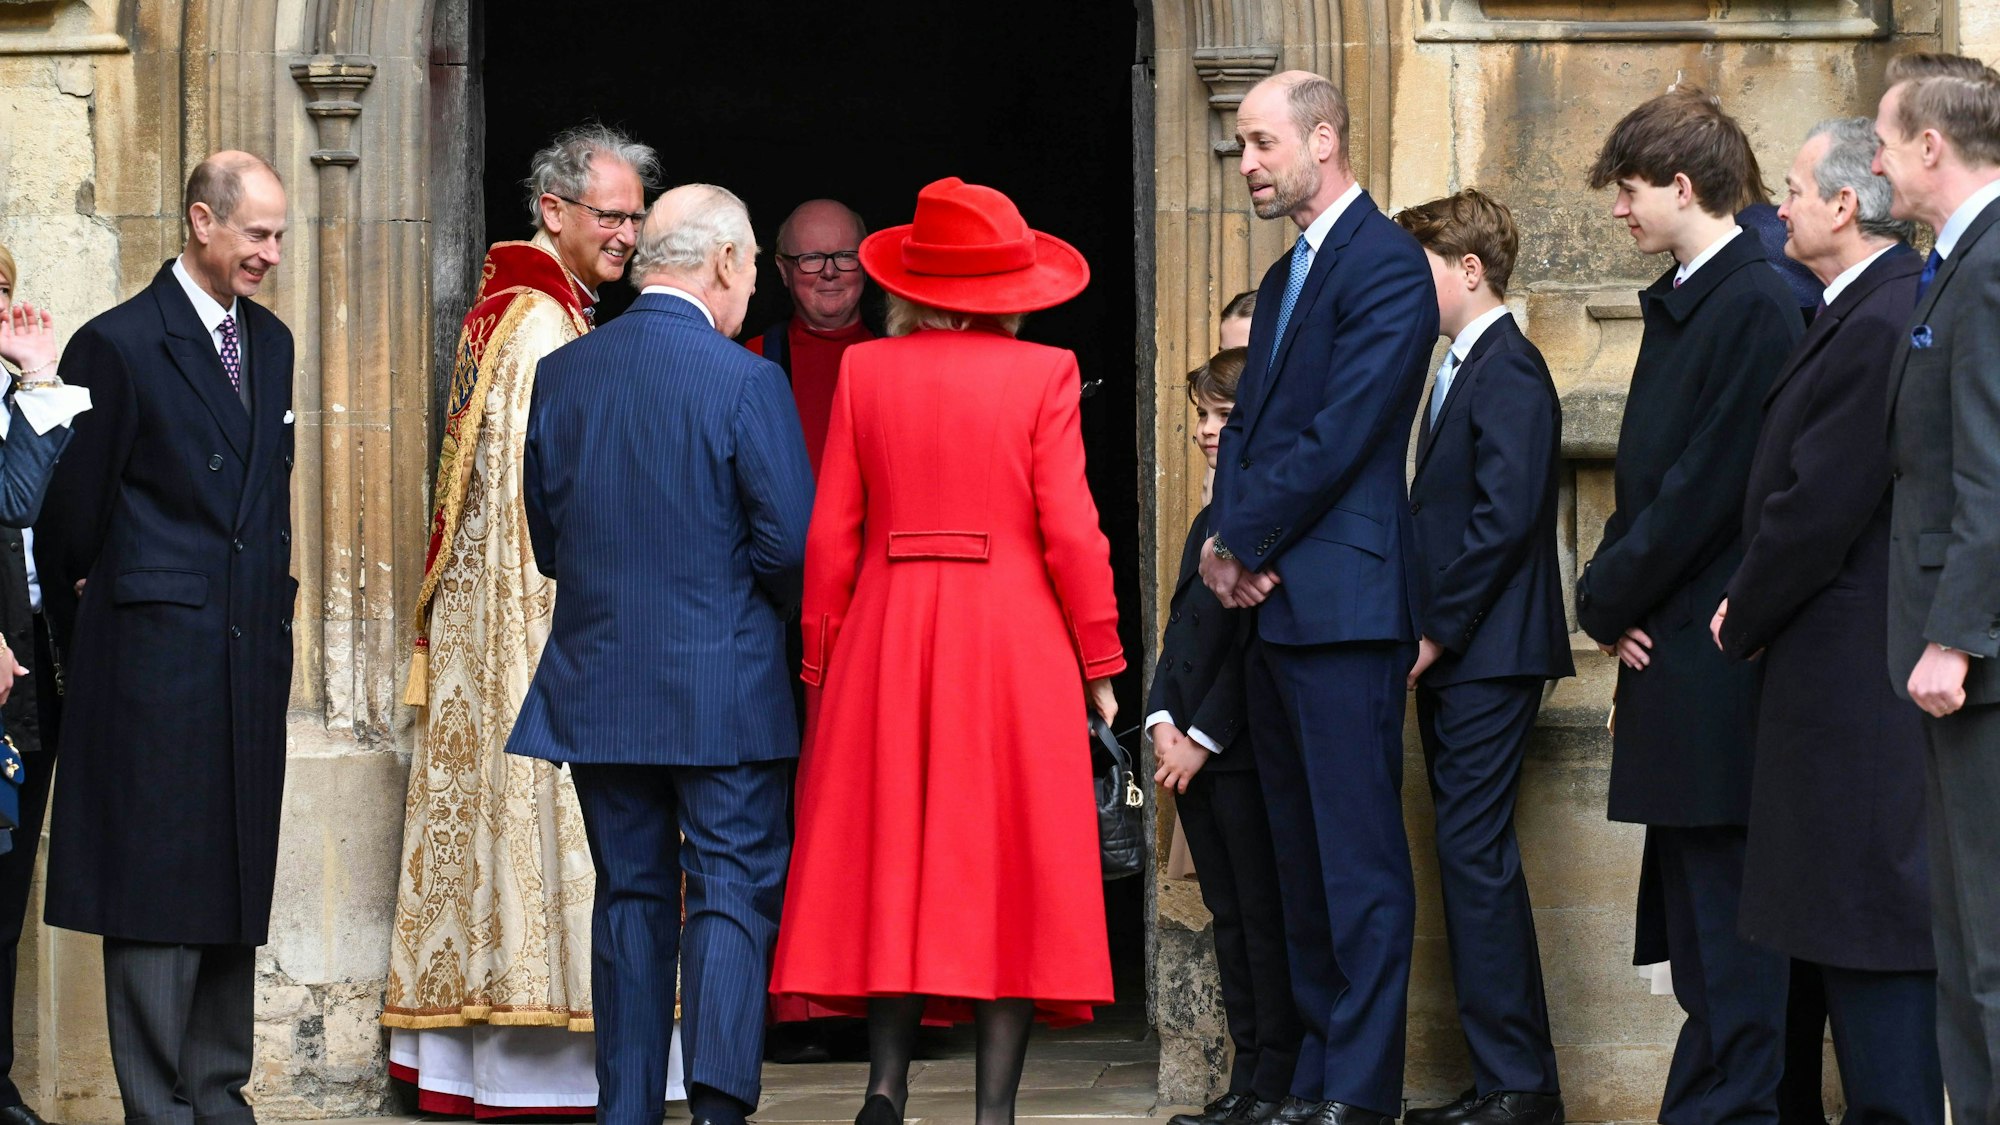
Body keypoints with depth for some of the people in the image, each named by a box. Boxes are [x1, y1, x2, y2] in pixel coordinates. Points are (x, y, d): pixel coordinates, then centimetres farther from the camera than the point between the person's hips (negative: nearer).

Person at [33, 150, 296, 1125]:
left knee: (235, 886, 10)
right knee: (157, 890, -3)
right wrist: (82, 639, 5)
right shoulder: (117, 345, -9)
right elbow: (71, 512, -3)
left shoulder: (271, 342, 13)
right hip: (158, 652, -7)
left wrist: (273, 618, 15)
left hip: (250, 652, 7)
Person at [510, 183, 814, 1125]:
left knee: (630, 897, 12)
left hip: (597, 685, 4)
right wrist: (784, 611, 9)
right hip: (724, 688, -4)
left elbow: (545, 539, 10)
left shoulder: (560, 374, 3)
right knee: (734, 895, 1)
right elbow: (791, 545, -12)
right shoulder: (745, 382, -12)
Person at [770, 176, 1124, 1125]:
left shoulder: (864, 372, 4)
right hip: (1014, 646, -2)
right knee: (1007, 867, 2)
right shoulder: (1043, 374, -2)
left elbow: (830, 536, 3)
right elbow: (1069, 532, -6)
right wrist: (1099, 662, 3)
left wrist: (821, 667, 11)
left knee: (893, 863, 9)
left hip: (887, 640, 2)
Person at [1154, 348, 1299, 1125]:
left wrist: (1204, 738, -14)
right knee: (1230, 915, 9)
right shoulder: (1210, 520, 19)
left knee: (1265, 916, -6)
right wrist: (1164, 723, 3)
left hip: (1247, 748, -9)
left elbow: (1256, 638, -15)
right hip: (1191, 748, 9)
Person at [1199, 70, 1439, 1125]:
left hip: (1342, 601, -10)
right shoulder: (1284, 278, 21)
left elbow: (1339, 435, -16)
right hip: (1274, 604, 10)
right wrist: (1227, 541, -1)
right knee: (1301, 855, 11)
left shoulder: (1385, 265, -9)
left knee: (1360, 859, -7)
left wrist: (1243, 544, -11)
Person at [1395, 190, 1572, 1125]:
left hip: (1487, 653, -10)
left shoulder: (1509, 370, -11)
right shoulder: (1460, 370, 19)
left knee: (1476, 854, -11)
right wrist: (1422, 632, 11)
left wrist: (1436, 629, -16)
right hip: (1448, 656, 10)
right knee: (1469, 858, 9)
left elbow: (1504, 515, -19)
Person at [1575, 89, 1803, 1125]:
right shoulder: (1677, 304, 16)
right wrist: (1610, 595, 5)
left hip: (1715, 652, -10)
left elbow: (1710, 486, -18)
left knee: (1723, 911, -7)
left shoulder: (1753, 307, -14)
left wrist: (1612, 599, -9)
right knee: (1688, 899, 12)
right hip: (1667, 651, 10)